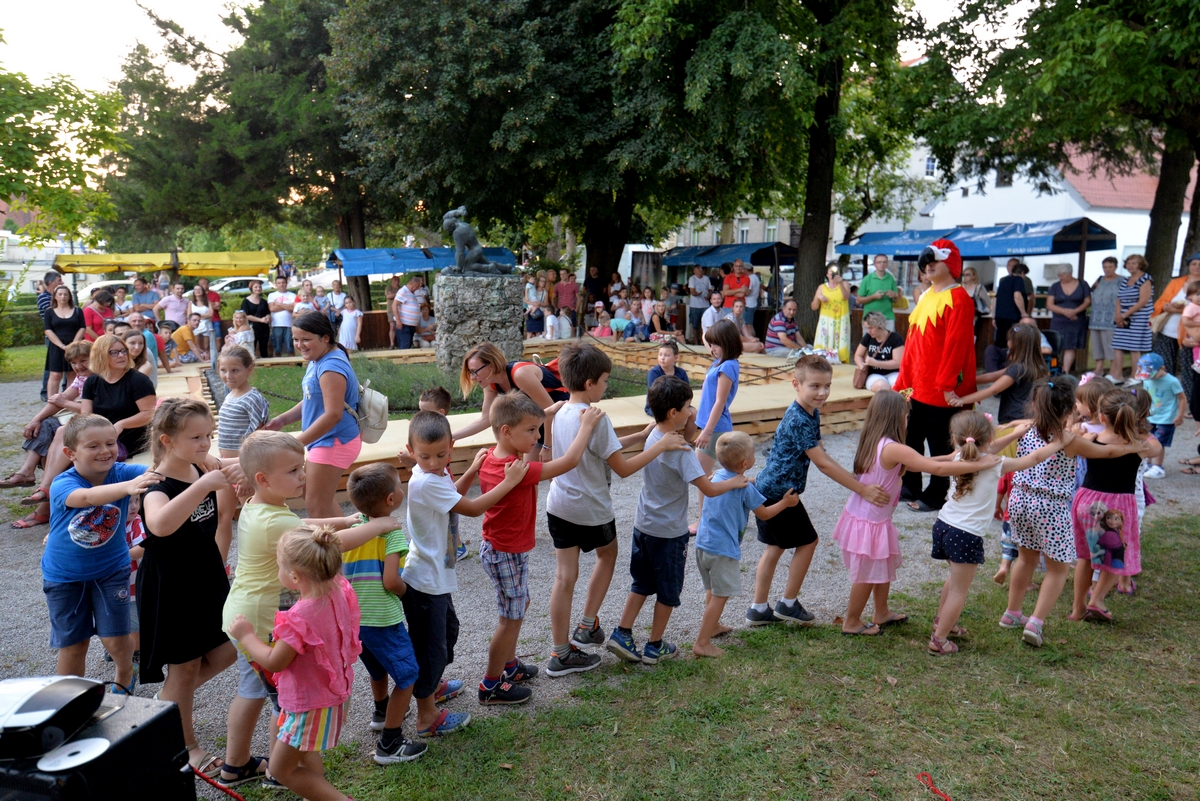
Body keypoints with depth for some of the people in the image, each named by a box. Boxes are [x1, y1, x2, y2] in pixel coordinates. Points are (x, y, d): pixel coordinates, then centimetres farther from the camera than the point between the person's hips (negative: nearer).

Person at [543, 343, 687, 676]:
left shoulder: (560, 414, 4)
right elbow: (623, 468, -19)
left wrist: (640, 436, 12)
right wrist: (660, 445, -11)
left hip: (559, 506, 6)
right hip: (591, 510, -6)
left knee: (564, 576, 9)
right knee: (607, 555, 23)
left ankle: (561, 654, 14)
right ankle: (587, 627, 27)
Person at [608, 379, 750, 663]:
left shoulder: (654, 436, 0)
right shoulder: (680, 451, -24)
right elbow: (709, 489, -25)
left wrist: (689, 429, 0)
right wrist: (734, 481, -8)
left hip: (643, 525, 7)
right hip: (669, 532, -7)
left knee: (642, 584, 20)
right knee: (668, 591, 12)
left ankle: (622, 634, 19)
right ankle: (654, 647, 23)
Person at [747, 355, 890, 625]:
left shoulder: (812, 414, 7)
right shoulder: (799, 420, -24)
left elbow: (820, 456, 11)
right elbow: (823, 463, -25)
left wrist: (856, 479, 4)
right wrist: (863, 490, -25)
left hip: (768, 490, 9)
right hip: (779, 494, -9)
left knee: (776, 547, 15)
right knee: (807, 541, 5)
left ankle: (758, 610, 23)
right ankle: (788, 604, 18)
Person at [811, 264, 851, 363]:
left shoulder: (844, 284, 9)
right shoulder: (822, 287, 11)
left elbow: (846, 297, -14)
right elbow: (814, 307, 10)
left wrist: (840, 283, -28)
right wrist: (818, 297, -9)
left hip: (841, 322, -1)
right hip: (826, 322, 1)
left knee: (841, 349, -7)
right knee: (823, 350, -6)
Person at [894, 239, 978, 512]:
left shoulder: (958, 300, -13)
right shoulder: (927, 296, 13)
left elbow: (956, 344, -20)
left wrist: (947, 383, -22)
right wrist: (905, 376, 15)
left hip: (941, 389, -8)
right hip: (918, 385, 9)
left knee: (939, 445, 4)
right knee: (911, 438, 16)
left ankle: (935, 496, 16)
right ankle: (911, 487, 29)